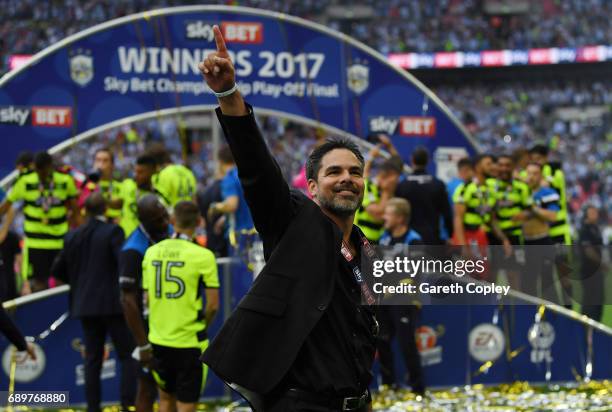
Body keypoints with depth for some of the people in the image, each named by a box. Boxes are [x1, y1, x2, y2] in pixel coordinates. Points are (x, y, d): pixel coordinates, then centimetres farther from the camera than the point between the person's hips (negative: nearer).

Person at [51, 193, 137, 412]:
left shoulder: (73, 237, 6)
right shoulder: (112, 231, -10)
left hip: (85, 305, 5)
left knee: (92, 358, 10)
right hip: (113, 303, -5)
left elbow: (58, 270, 12)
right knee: (128, 355, 2)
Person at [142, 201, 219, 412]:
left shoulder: (152, 252, 3)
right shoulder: (203, 256, -11)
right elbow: (213, 304, -11)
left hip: (158, 339, 4)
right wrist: (201, 326, 8)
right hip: (190, 342, -4)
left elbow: (147, 298, 8)